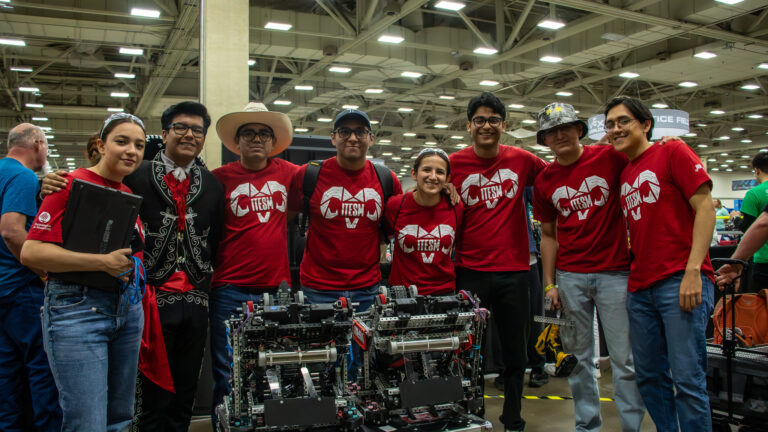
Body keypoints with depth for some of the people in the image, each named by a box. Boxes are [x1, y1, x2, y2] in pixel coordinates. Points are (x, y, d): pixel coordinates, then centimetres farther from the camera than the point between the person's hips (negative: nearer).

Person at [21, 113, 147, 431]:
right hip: (78, 309, -7)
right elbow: (31, 253, -15)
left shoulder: (130, 194, 12)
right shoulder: (73, 184, -8)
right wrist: (102, 263, -19)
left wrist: (135, 271, 10)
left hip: (127, 307, 7)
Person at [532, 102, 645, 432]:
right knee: (578, 357, 10)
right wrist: (549, 284, 5)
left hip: (615, 273, -3)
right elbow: (548, 235, 11)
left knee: (625, 359, 0)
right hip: (569, 276, 3)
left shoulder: (610, 157, -3)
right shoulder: (544, 181, 7)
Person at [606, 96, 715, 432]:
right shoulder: (623, 174, 18)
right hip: (640, 287, 7)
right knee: (649, 377, 11)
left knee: (687, 378, -7)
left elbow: (705, 207, -7)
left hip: (680, 282, -7)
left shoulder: (672, 151, 0)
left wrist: (693, 270, -17)